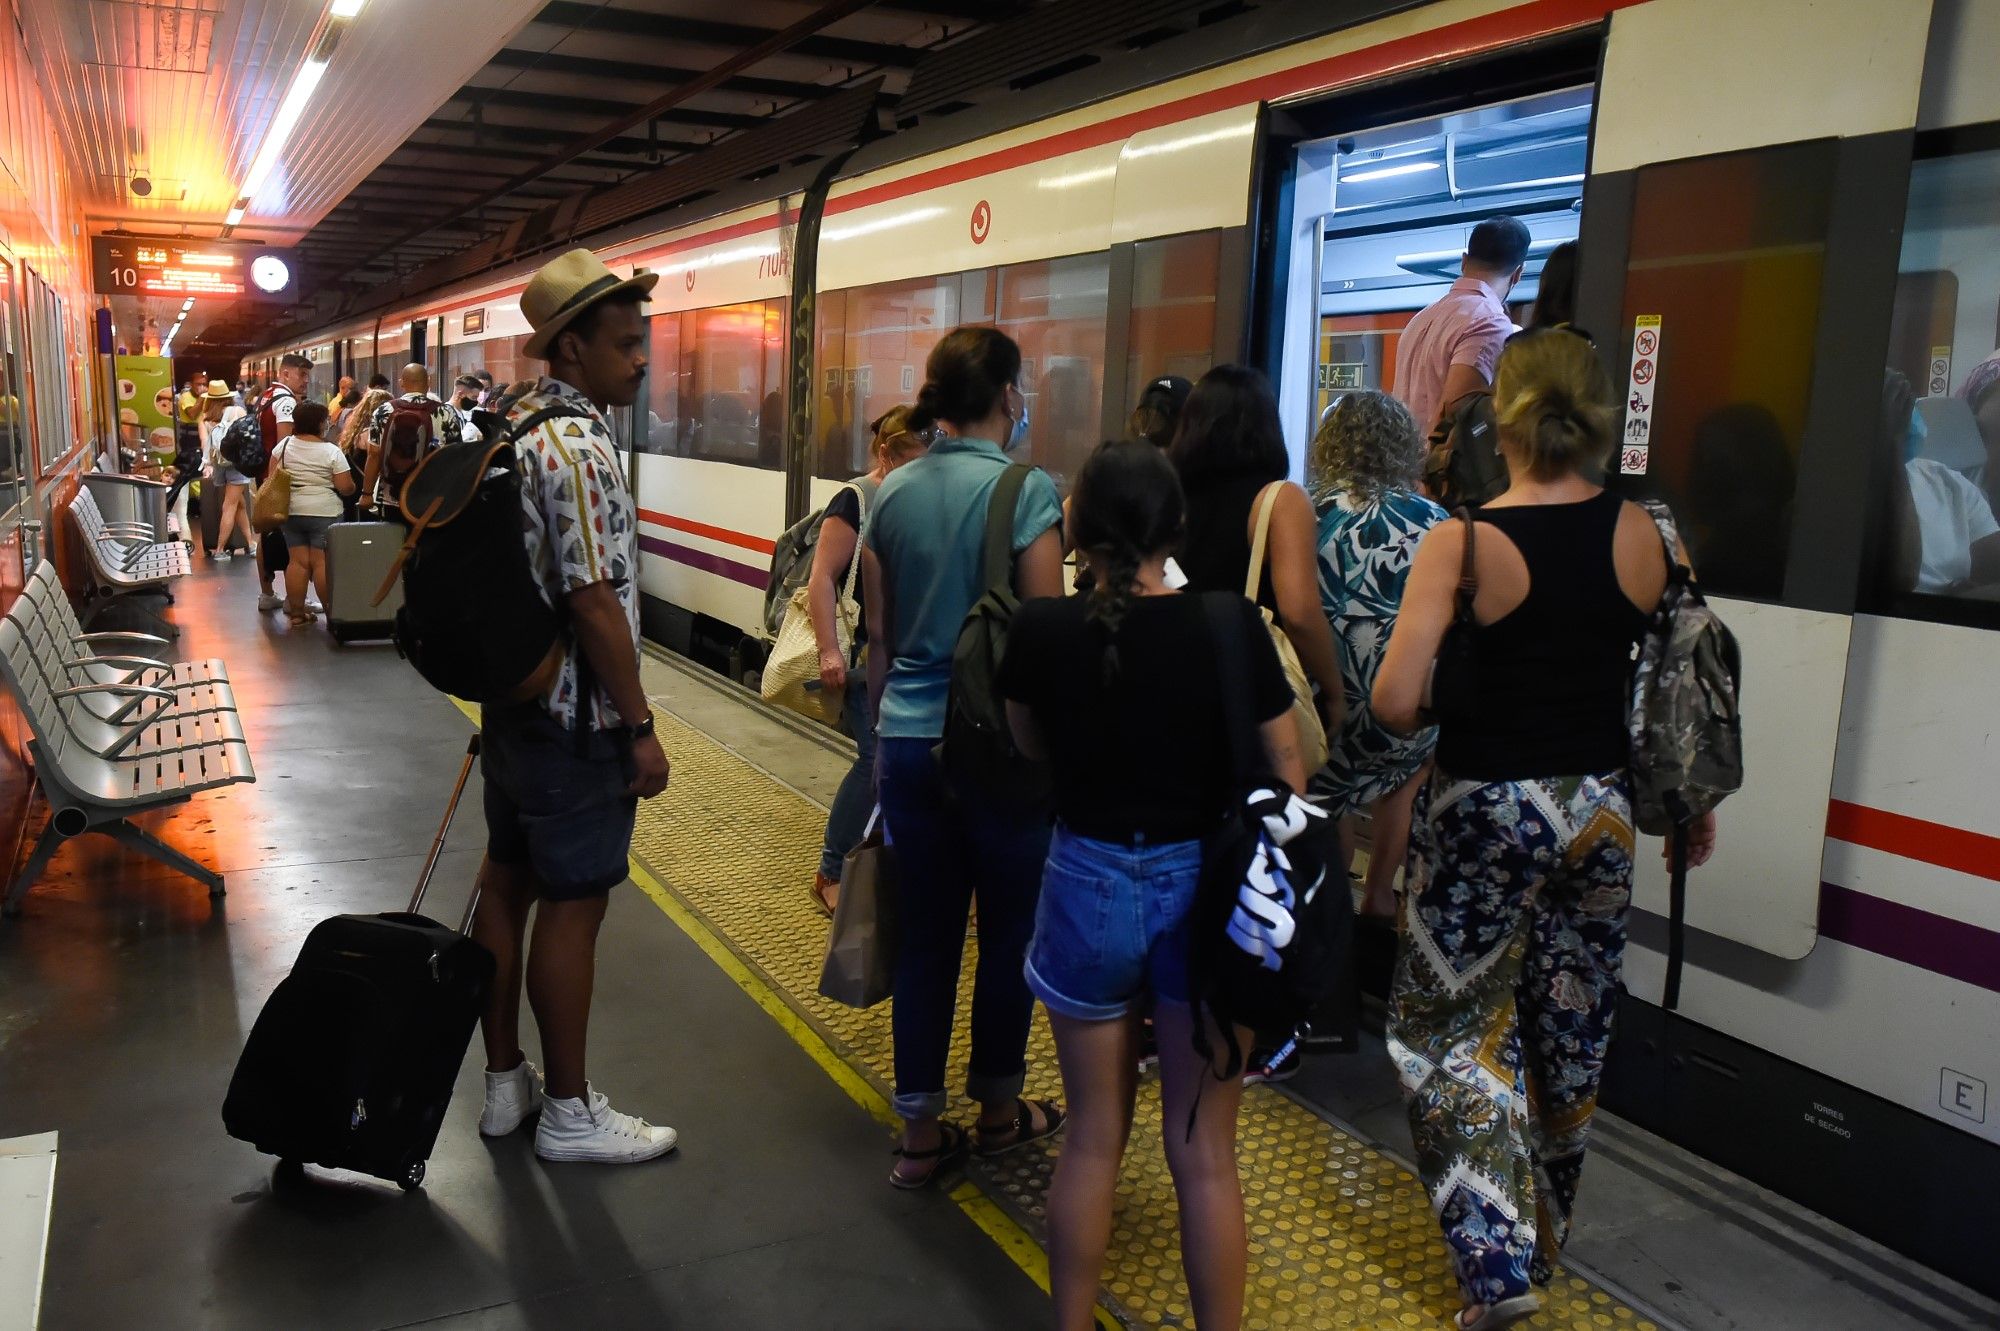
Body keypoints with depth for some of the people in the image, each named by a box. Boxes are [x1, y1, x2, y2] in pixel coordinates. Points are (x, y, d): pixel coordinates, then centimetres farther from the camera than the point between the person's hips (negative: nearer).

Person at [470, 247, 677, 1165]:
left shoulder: (511, 430, 10)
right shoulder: (579, 449, -20)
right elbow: (594, 604, -23)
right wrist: (640, 728, -17)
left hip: (514, 701, 10)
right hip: (576, 718, -10)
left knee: (507, 883, 15)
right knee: (571, 906, 1)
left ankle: (504, 1082, 29)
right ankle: (569, 1112, 14)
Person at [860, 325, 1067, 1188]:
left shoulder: (892, 494, 4)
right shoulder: (1027, 492, -12)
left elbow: (878, 640, 9)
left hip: (909, 741, 5)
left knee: (925, 938, 12)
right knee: (1008, 935, 13)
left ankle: (919, 1135, 20)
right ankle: (999, 1112, 30)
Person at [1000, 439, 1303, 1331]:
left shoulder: (1039, 630, -10)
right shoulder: (1230, 625, -13)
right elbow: (1287, 777, -5)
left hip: (1088, 884, 1)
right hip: (1204, 889, -1)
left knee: (1093, 1135, 19)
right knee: (1204, 1153, 12)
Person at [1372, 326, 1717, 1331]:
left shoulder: (1463, 543, -16)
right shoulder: (1642, 534, -4)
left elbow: (1394, 702, -21)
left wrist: (1443, 725, 1)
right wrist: (1695, 804, 18)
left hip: (1485, 806, -4)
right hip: (1600, 804, 5)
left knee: (1456, 1026, 12)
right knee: (1571, 1033, 18)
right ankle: (1541, 1244, 37)